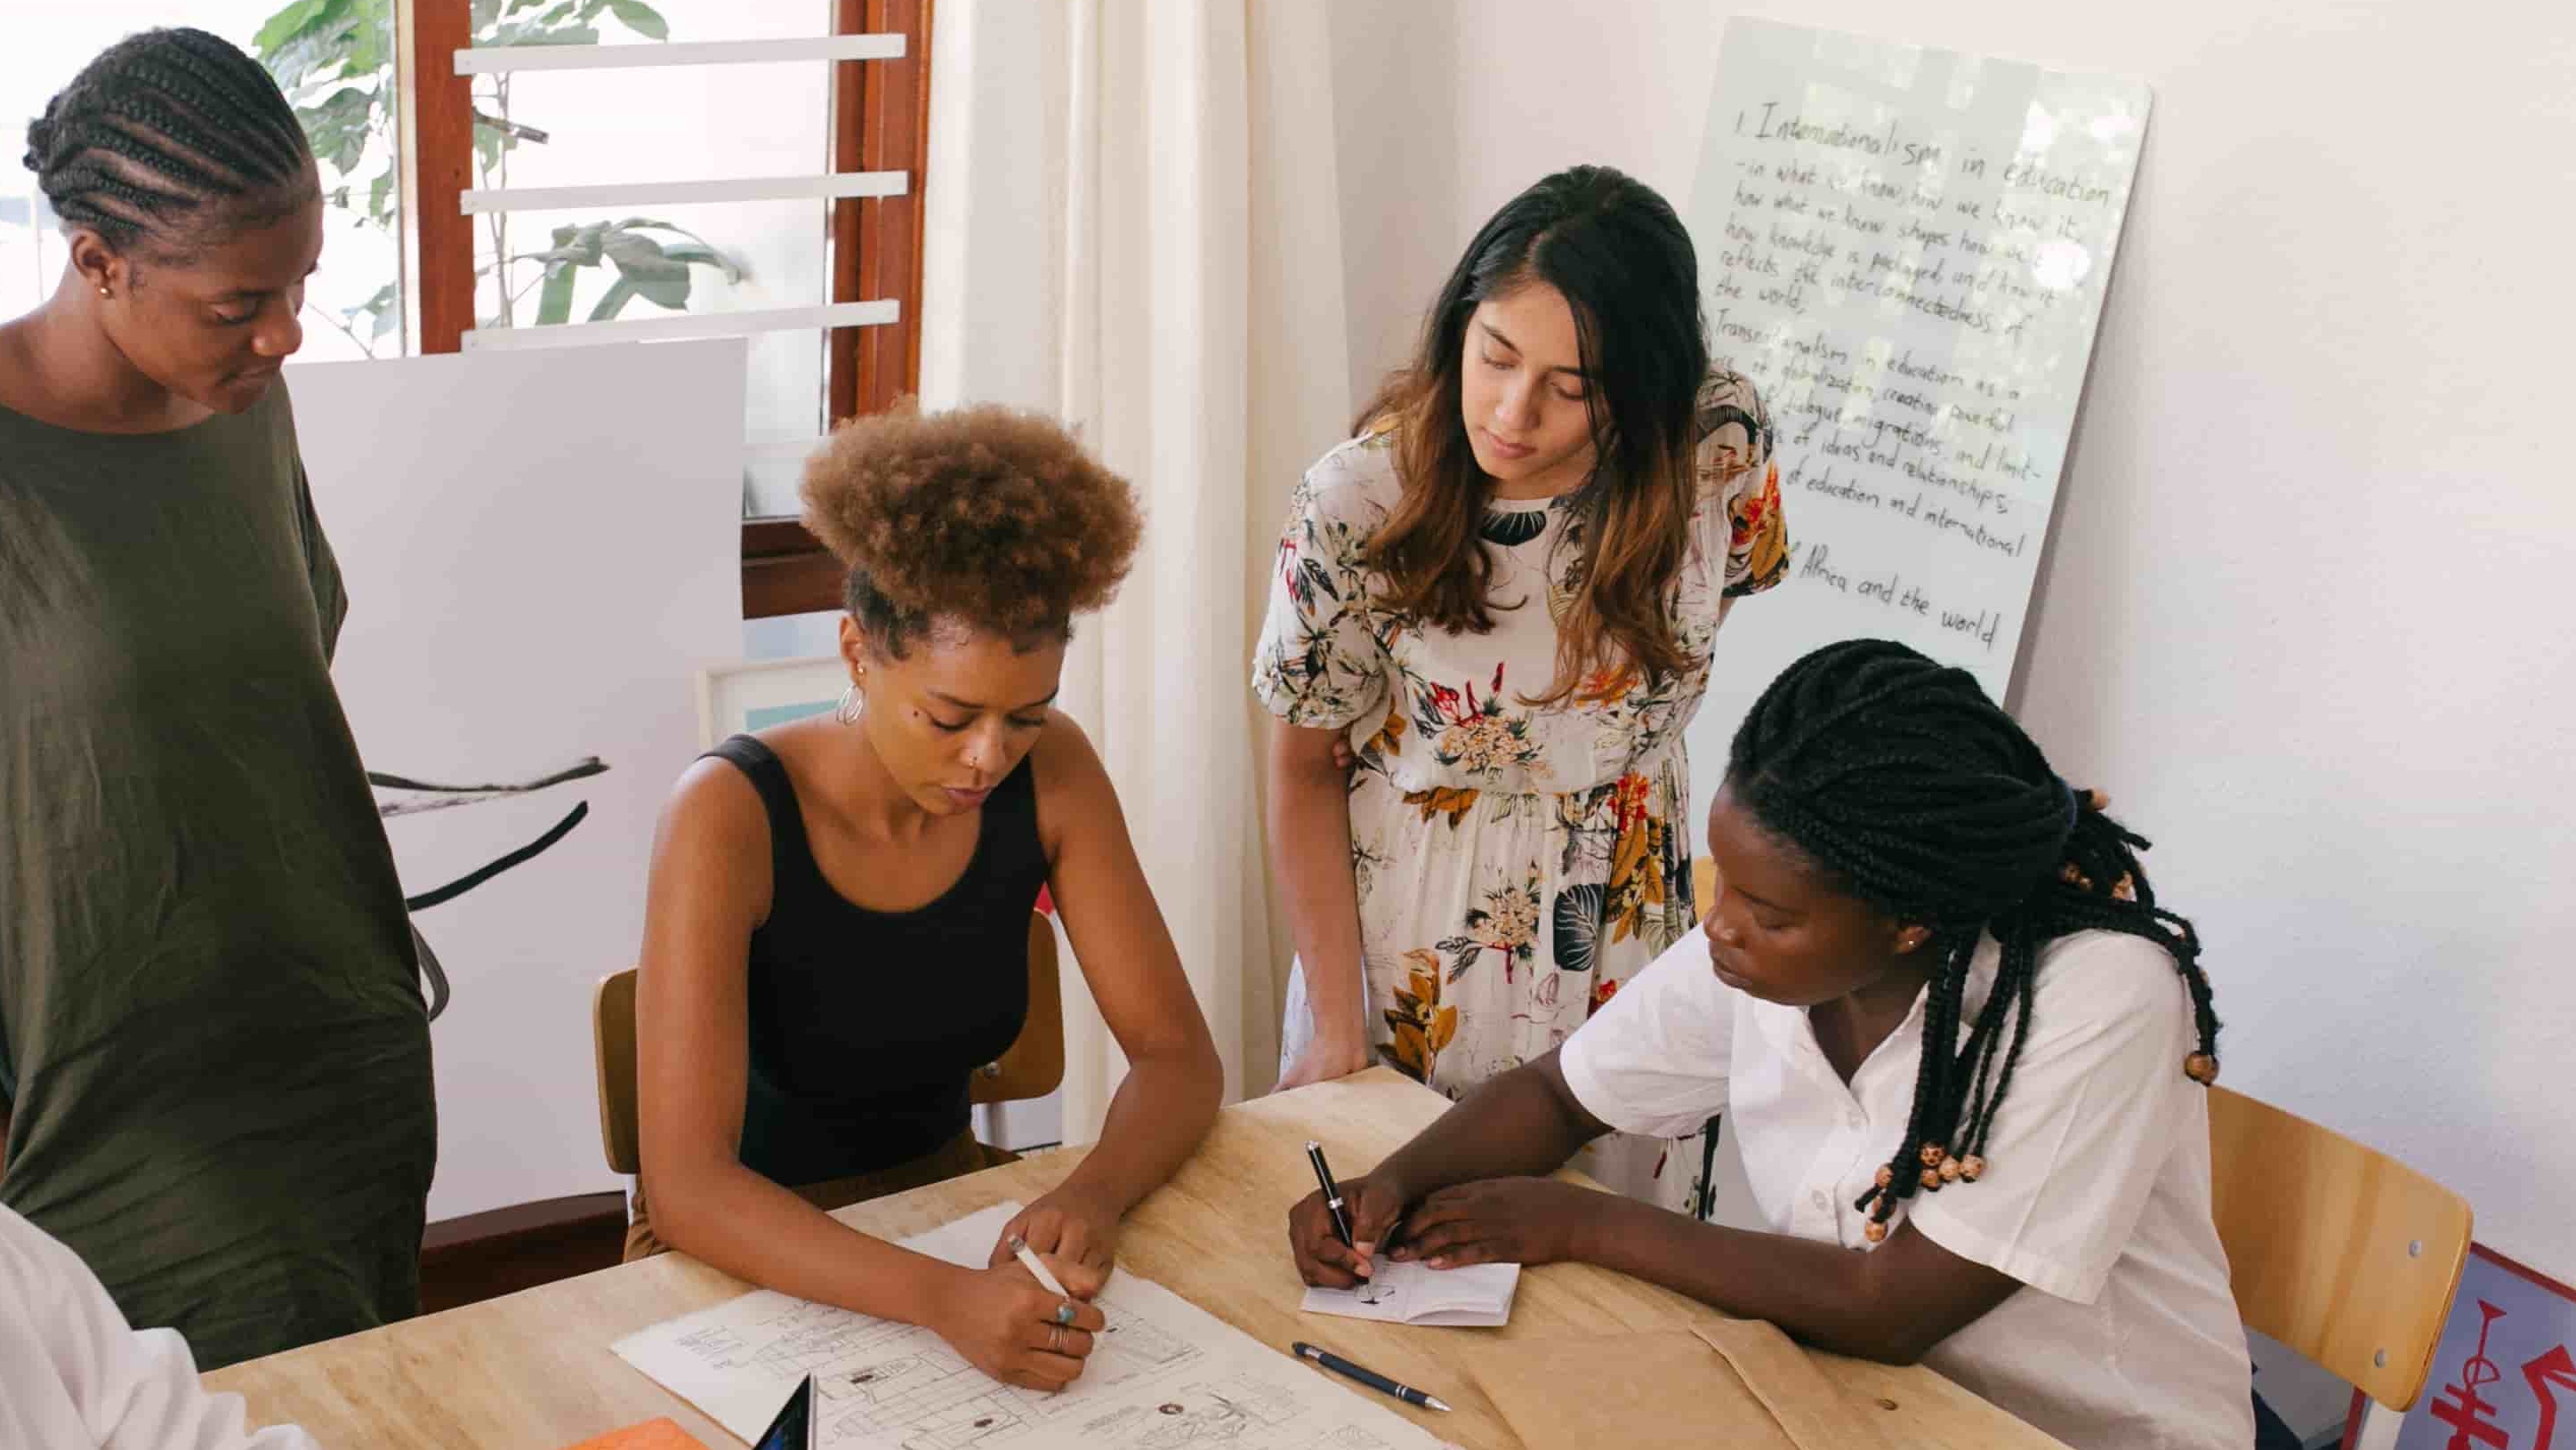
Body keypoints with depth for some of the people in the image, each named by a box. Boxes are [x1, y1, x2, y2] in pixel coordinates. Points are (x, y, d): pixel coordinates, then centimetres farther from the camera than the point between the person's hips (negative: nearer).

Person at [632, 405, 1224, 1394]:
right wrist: (941, 1299, -44)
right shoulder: (731, 815, -24)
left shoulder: (1050, 774, -10)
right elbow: (685, 1183, -30)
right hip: (753, 1251, -3)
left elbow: (1178, 1056, -7)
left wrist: (1092, 1197, -28)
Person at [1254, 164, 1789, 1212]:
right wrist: (1336, 1030, -10)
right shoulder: (1357, 503, -21)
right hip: (1406, 939, -2)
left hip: (1626, 935, 2)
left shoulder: (1722, 447, -17)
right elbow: (1305, 768, -9)